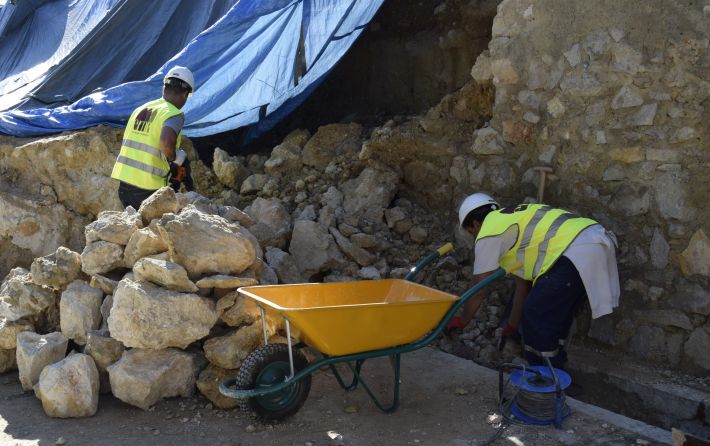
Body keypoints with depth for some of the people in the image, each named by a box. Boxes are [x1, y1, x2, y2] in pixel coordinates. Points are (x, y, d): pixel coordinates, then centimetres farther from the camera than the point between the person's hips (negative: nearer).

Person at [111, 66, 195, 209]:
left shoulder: (140, 110, 14)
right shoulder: (175, 115, -10)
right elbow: (166, 143, -30)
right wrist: (177, 159, -9)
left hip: (123, 182, 7)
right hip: (147, 188, -7)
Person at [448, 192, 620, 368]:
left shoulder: (488, 233, 4)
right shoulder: (513, 220, 30)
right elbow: (522, 282, 35)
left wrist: (462, 320, 25)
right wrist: (513, 325, 41)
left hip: (575, 252, -10)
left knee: (536, 316, 1)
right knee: (556, 314, 21)